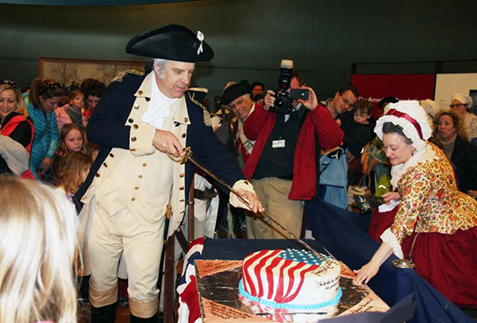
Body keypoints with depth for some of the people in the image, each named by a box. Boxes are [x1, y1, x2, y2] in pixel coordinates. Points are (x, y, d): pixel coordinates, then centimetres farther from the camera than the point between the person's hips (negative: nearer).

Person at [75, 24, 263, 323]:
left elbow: (215, 153, 0)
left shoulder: (193, 114, 3)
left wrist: (240, 185, -18)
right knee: (101, 284, 17)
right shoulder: (126, 89, -2)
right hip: (105, 208, 0)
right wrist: (151, 136, -22)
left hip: (149, 220, 0)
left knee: (144, 293, 6)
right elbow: (95, 128, -14)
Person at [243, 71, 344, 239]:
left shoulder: (314, 115, 8)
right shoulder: (272, 110, 20)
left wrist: (315, 108, -15)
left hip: (287, 186, -4)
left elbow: (334, 140, -8)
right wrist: (264, 108, -3)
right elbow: (250, 132, 10)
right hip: (256, 182, 4)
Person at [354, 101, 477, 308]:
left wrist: (374, 263, -38)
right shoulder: (429, 150, -3)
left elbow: (403, 222, -37)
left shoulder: (422, 170, -32)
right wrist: (400, 195, 2)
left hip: (449, 237, -9)